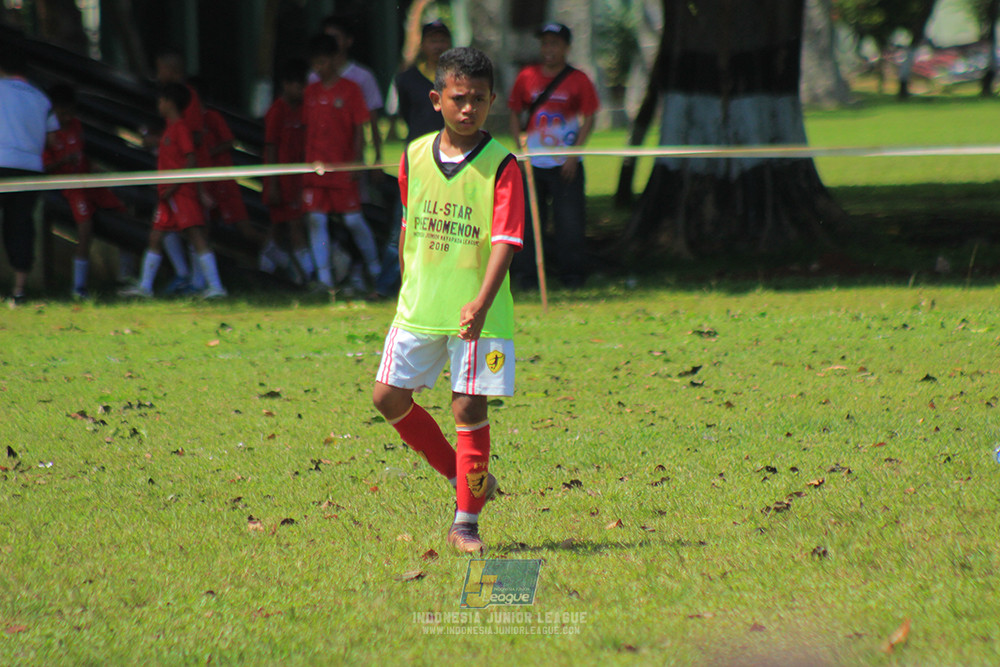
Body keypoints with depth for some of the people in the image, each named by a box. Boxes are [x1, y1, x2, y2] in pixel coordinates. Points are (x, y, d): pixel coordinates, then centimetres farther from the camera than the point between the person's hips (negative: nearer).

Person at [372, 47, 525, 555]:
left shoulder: (501, 166, -11)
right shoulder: (414, 156, 3)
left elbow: (505, 241, -19)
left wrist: (480, 304, -31)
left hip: (477, 314, -5)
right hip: (418, 306, 5)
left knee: (469, 407, -6)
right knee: (389, 397, 3)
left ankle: (466, 522, 5)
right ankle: (463, 477, 21)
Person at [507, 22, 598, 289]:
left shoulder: (578, 80, -2)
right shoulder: (527, 77, 4)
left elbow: (589, 118, 0)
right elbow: (515, 114, 10)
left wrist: (574, 153, -8)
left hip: (566, 165, -2)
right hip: (533, 163, 2)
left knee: (570, 221, -1)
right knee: (528, 219, 3)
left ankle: (572, 273, 10)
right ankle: (526, 271, 12)